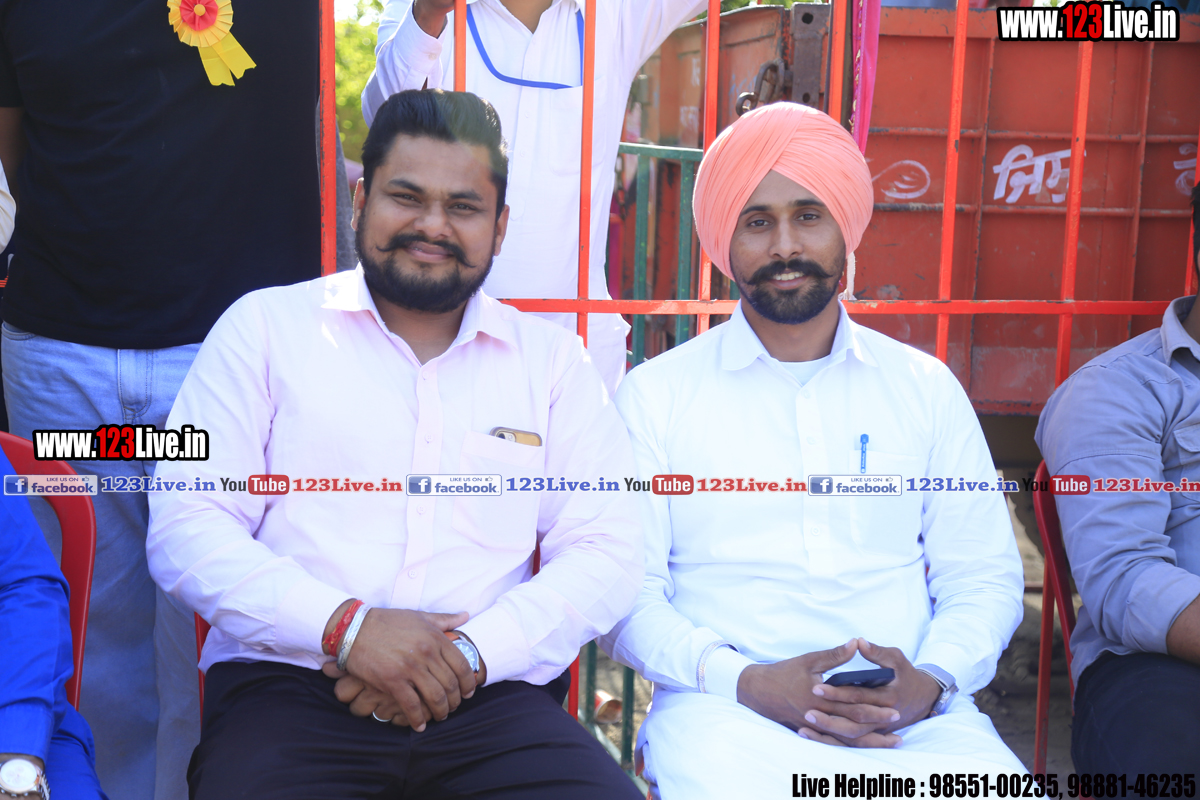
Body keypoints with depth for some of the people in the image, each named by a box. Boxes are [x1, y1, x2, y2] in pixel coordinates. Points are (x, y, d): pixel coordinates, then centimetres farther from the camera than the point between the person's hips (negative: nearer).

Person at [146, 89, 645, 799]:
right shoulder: (264, 327, 10)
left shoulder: (553, 359, 14)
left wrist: (470, 651, -10)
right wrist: (345, 626, -12)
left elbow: (607, 554, 6)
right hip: (286, 688, -1)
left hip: (491, 698, 2)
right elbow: (185, 530, 1)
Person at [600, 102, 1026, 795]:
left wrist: (932, 682, -8)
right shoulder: (655, 393, 8)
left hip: (915, 714, 3)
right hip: (725, 709, -2)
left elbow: (985, 575, 13)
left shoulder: (927, 388, 16)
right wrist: (745, 681, -15)